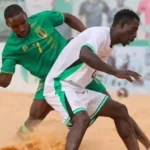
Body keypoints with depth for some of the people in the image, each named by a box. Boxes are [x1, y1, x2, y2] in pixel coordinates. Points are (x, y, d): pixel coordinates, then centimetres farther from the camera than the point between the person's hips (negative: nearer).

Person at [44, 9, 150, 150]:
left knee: (120, 110, 14)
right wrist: (116, 72, -39)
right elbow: (85, 54, -37)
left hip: (77, 90, 10)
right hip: (60, 86, -10)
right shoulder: (100, 33, -17)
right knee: (82, 119, -35)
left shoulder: (108, 44, 12)